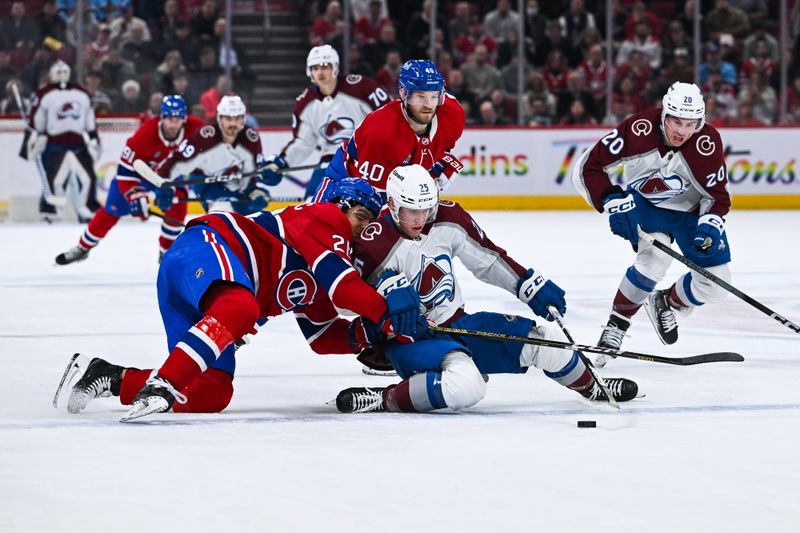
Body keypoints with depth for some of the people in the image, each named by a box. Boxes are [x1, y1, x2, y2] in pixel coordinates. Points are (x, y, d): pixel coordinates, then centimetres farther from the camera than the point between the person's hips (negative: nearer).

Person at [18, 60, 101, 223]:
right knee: (55, 179, -14)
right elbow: (35, 123, -2)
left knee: (87, 177, -1)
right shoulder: (44, 94, -1)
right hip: (54, 145, -4)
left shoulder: (82, 94, 14)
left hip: (78, 145, 4)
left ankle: (87, 209, 11)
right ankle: (48, 209, -2)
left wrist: (93, 141, 14)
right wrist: (31, 143, -6)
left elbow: (90, 123, 18)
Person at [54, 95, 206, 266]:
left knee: (177, 206, -20)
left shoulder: (194, 128, -31)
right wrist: (135, 196, -38)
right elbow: (125, 170, -32)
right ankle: (82, 248, 17)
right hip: (140, 171, -2)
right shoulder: (145, 134, -38)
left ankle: (166, 251, -1)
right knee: (112, 210, 1)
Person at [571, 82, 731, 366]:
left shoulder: (708, 143, -27)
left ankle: (667, 303, 26)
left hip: (691, 211, 2)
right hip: (644, 203, -2)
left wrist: (711, 223, -35)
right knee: (655, 259, -31)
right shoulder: (639, 129, -31)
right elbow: (588, 167, -25)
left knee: (716, 283, -5)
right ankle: (617, 323, -12)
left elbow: (717, 194, -16)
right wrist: (612, 201, -35)